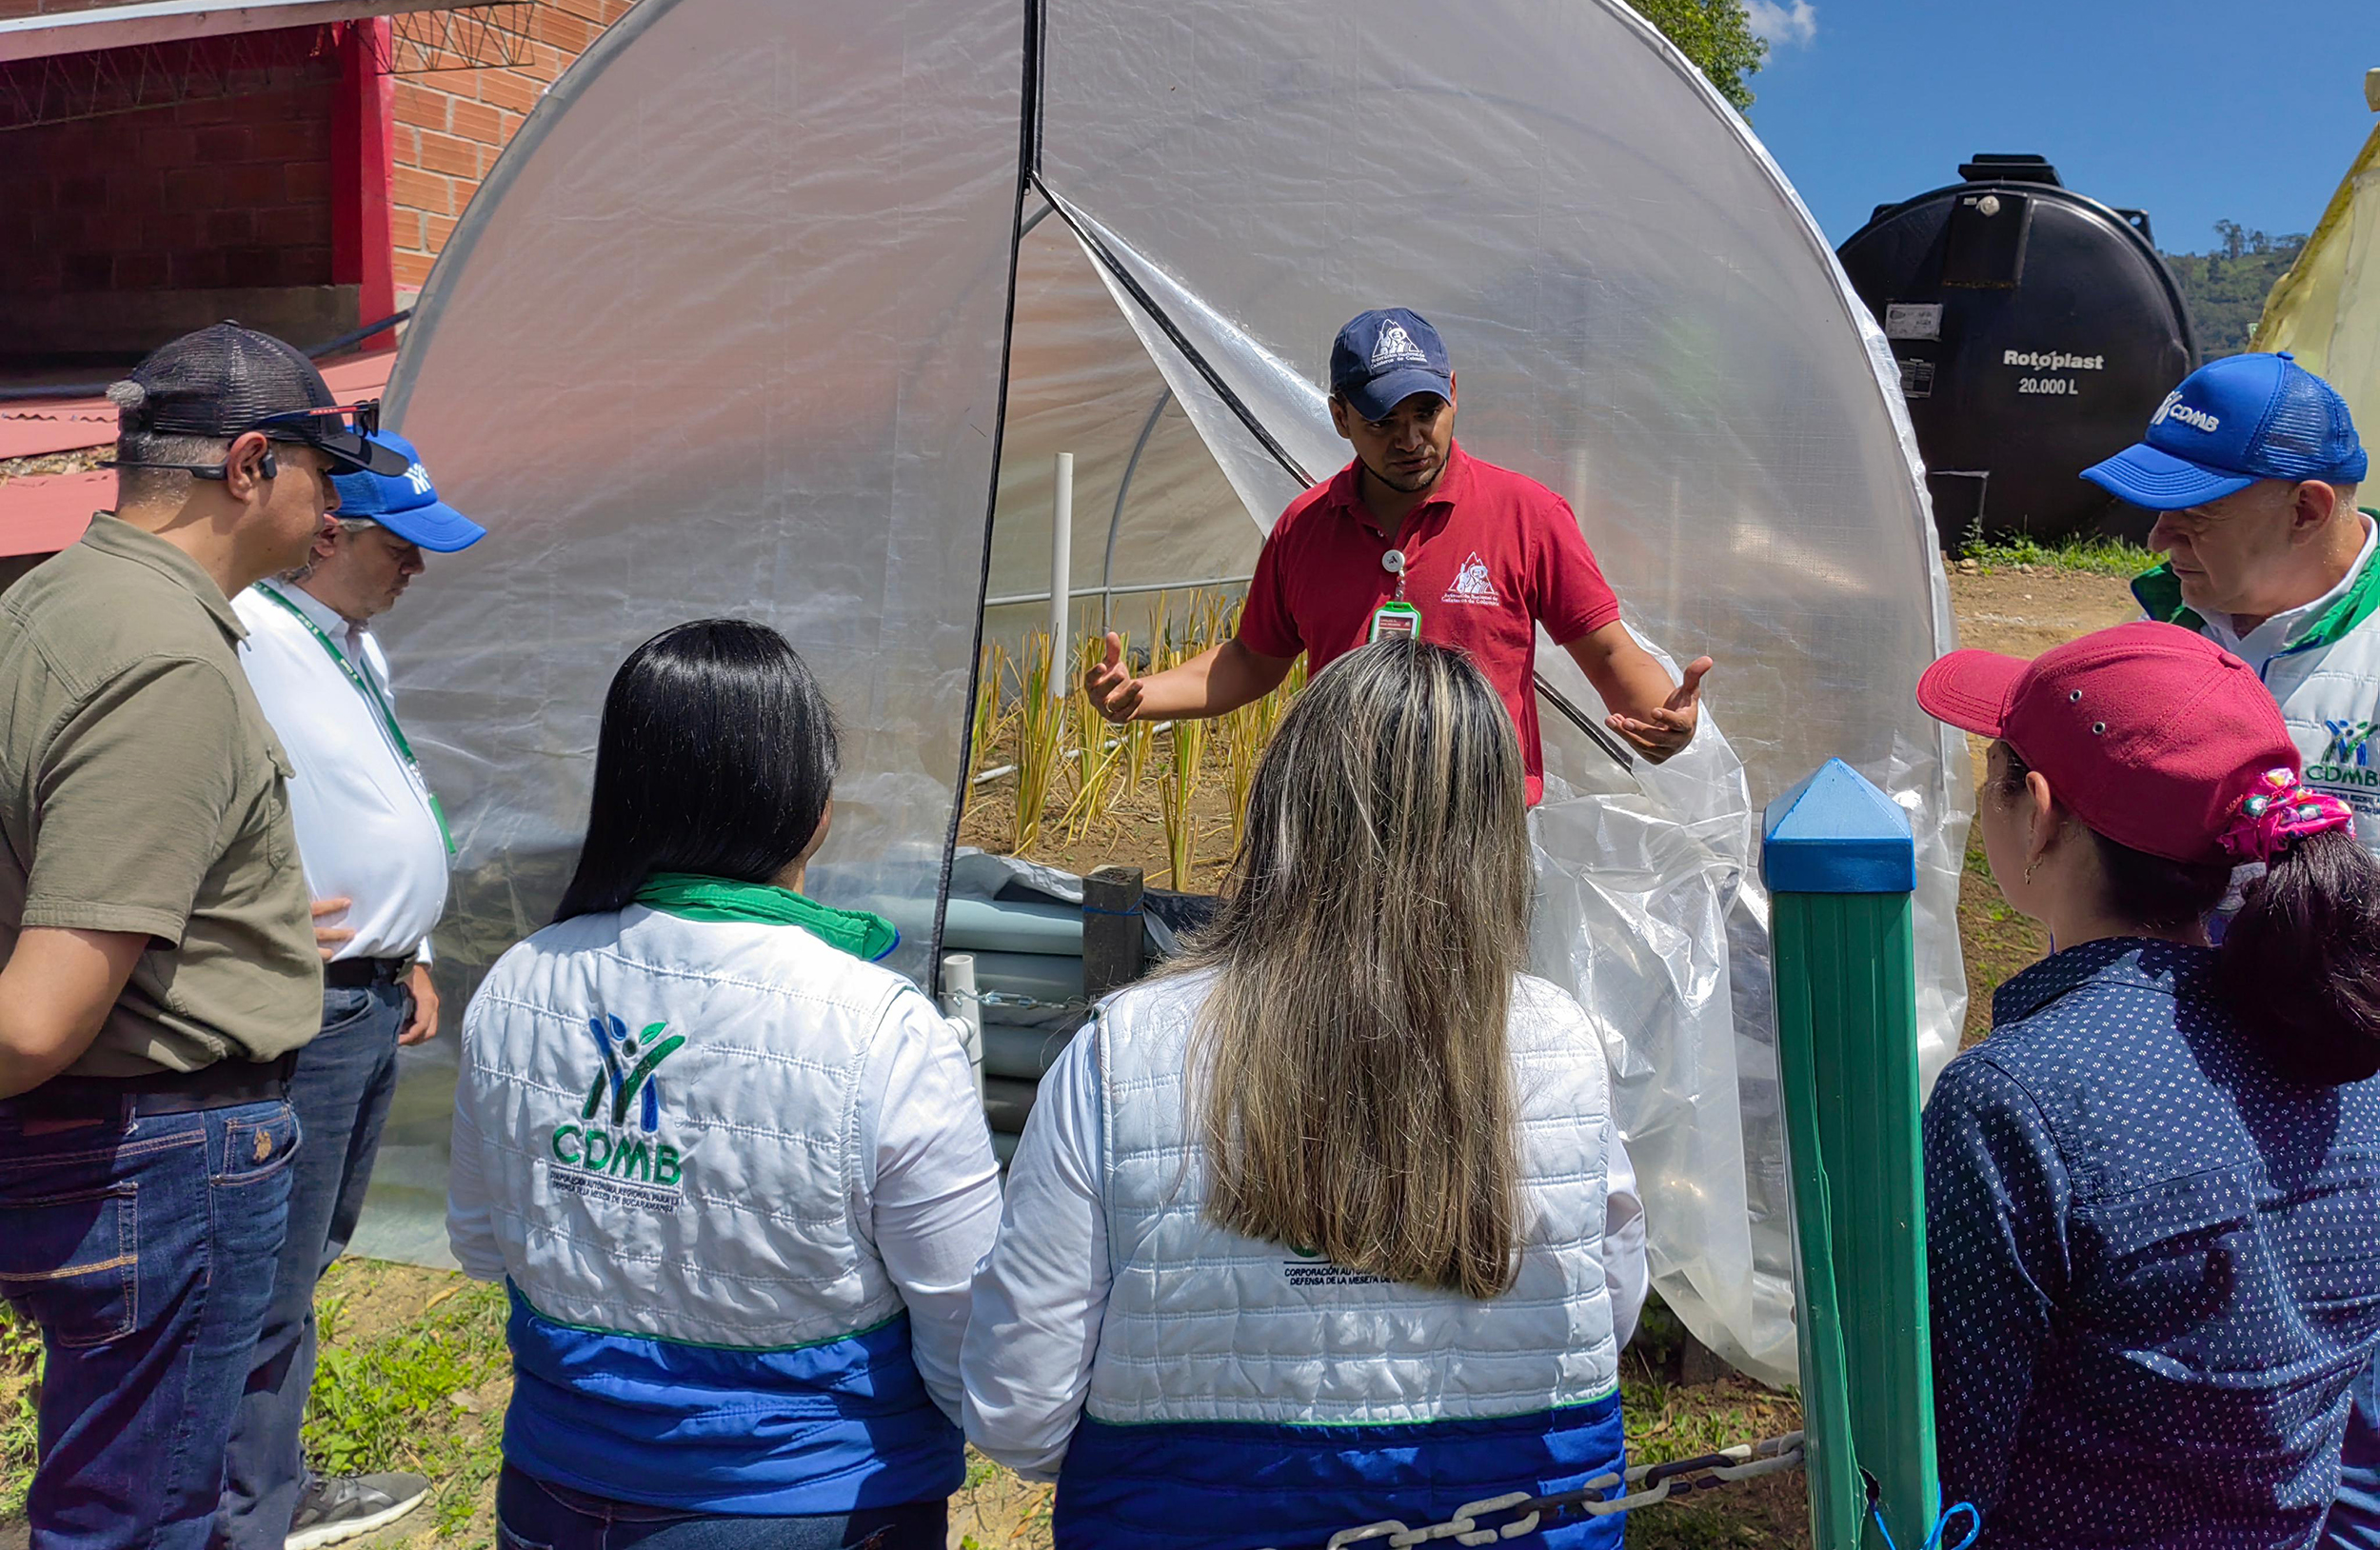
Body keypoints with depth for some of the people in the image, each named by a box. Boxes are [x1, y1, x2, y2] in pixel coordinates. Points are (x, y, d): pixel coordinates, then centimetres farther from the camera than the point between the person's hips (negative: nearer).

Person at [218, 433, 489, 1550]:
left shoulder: (354, 642, 14)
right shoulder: (242, 640, -18)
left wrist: (406, 955, 22)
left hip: (373, 997, 10)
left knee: (308, 1259, 19)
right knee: (271, 1284, -1)